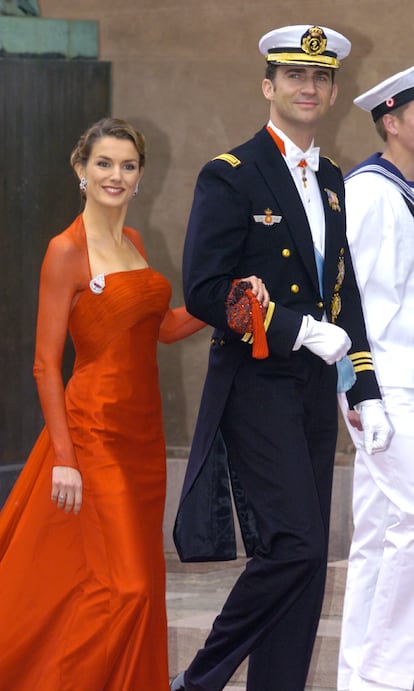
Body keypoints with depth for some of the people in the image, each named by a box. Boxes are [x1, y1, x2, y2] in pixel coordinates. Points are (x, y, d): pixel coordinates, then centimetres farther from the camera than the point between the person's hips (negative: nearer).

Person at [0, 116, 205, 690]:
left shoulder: (133, 242, 10)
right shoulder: (67, 250, -11)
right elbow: (46, 364, -13)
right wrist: (63, 458, -18)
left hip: (142, 431, 7)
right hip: (94, 430, -7)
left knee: (142, 579, 10)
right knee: (120, 584, -9)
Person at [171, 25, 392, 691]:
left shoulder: (333, 182, 16)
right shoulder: (230, 176, -6)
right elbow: (203, 290, -13)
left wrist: (367, 391, 9)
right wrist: (298, 329, -15)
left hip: (315, 388, 7)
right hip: (257, 385, -7)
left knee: (304, 559, 6)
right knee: (293, 543, -15)